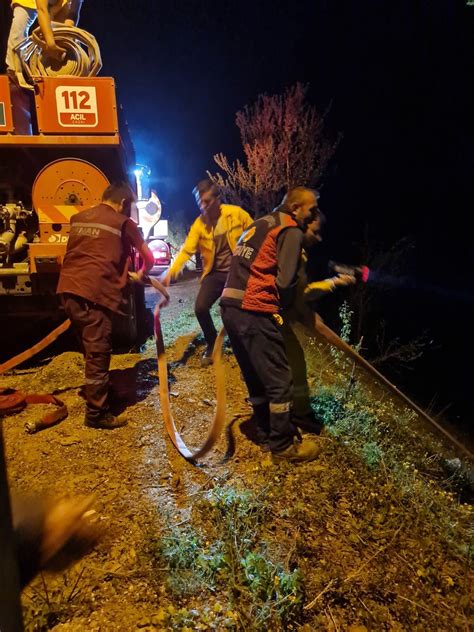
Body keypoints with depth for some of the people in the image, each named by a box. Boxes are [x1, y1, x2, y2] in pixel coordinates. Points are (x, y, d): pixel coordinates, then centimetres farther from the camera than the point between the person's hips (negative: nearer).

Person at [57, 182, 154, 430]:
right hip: (94, 294, -7)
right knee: (98, 354, 2)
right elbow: (149, 258, 10)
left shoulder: (78, 218, 20)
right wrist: (141, 274, 33)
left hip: (68, 289, 7)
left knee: (90, 349, 23)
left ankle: (94, 390, 41)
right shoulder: (123, 223, 3)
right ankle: (96, 414, 11)